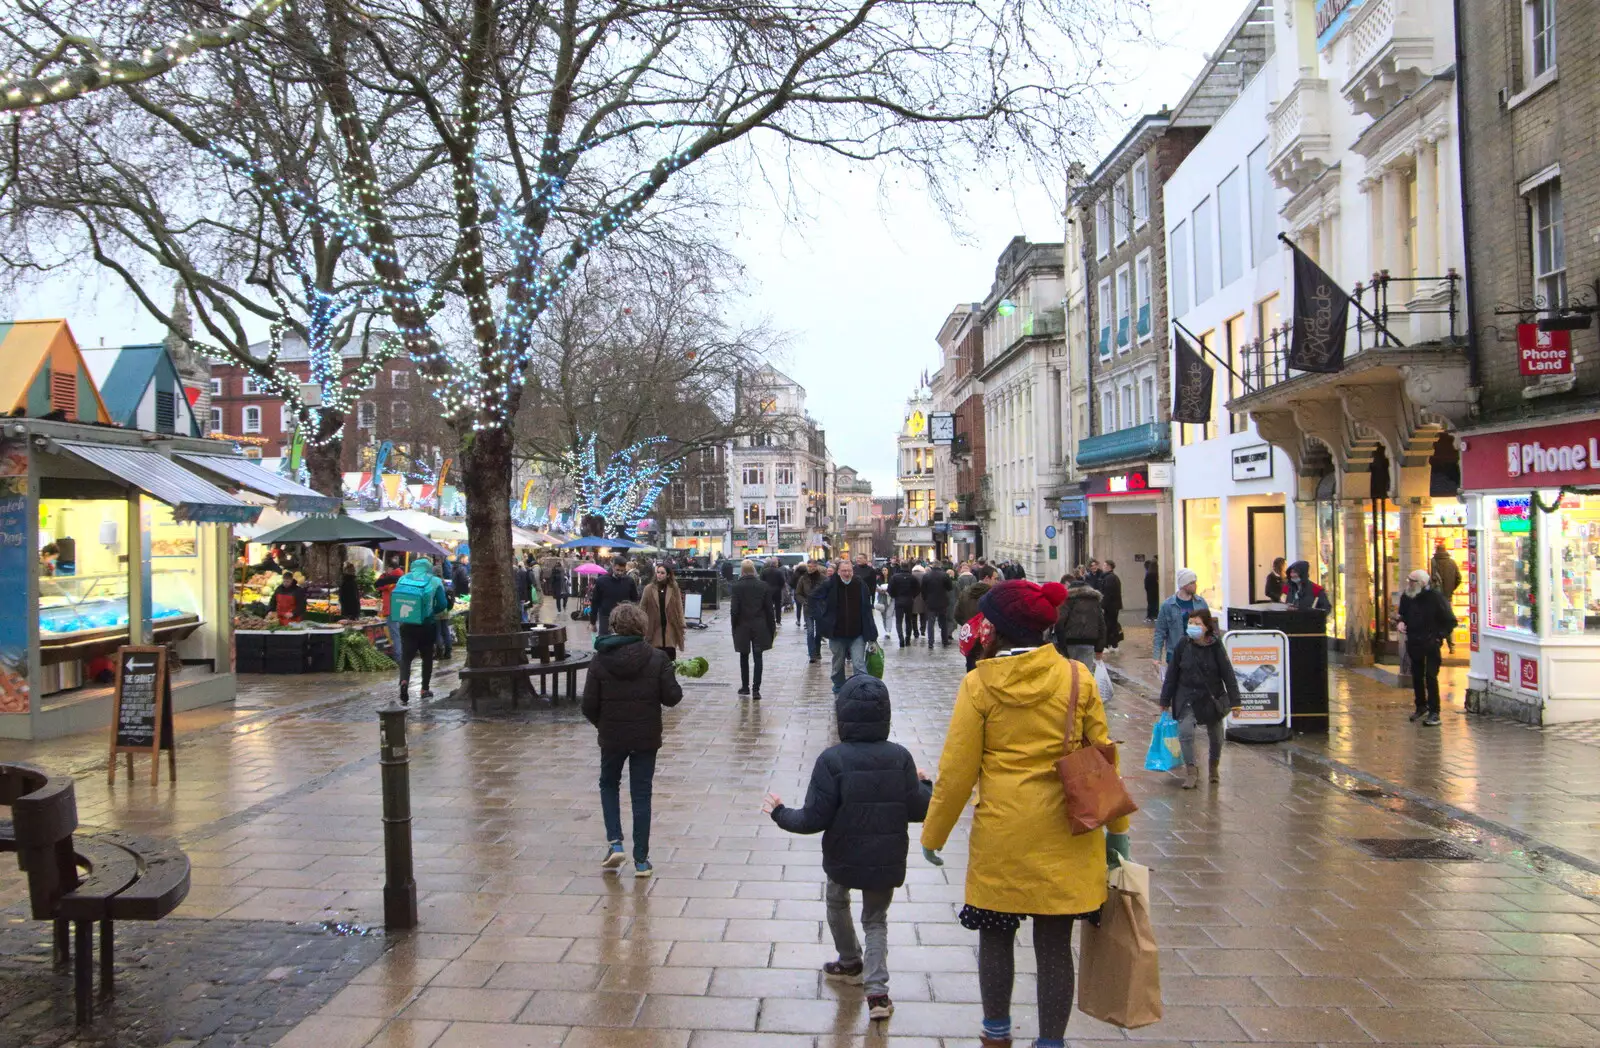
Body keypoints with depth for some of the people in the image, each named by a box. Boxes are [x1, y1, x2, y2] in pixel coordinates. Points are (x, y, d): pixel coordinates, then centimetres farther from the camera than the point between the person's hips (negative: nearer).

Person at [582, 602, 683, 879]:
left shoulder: (600, 660, -7)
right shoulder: (657, 658, -9)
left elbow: (589, 705, -7)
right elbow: (672, 697, -11)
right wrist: (673, 683, 11)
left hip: (612, 737, 0)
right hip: (647, 738, 0)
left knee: (609, 785, 23)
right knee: (641, 794, 8)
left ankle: (614, 843, 8)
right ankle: (641, 860, 10)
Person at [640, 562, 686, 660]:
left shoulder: (674, 589, 3)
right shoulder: (649, 589, 0)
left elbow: (679, 609, 4)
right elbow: (642, 608, 2)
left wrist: (681, 627, -1)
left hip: (670, 629, 0)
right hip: (654, 629, 0)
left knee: (670, 659, 1)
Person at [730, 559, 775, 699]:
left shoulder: (736, 587, -8)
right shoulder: (763, 585, -3)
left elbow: (734, 609, -9)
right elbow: (769, 608, 0)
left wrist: (734, 625, 4)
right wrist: (772, 627, 7)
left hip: (742, 626, -1)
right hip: (760, 627, 1)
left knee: (744, 657, 15)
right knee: (757, 658, 1)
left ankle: (745, 687, 23)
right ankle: (756, 690, -5)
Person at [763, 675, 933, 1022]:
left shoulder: (833, 759, -19)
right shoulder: (900, 757, -12)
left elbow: (814, 819, -18)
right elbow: (919, 809, -7)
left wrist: (780, 813, -1)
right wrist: (925, 784, 14)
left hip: (843, 857, -2)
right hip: (887, 861, 2)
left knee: (837, 903, 29)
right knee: (876, 919, 19)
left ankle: (850, 962, 45)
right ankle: (877, 989, 5)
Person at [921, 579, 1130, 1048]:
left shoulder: (979, 684, -9)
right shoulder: (1076, 676, -3)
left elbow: (957, 771, -6)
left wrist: (933, 834, 7)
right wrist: (1117, 825, 15)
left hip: (1001, 833, -2)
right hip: (1066, 834, 2)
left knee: (996, 935, 16)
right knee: (1055, 943, 10)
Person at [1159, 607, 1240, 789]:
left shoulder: (1215, 646, -12)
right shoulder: (1183, 646, -9)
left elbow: (1228, 674, -8)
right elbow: (1172, 674, -1)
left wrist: (1234, 700, -10)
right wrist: (1165, 699, 3)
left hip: (1212, 697, 0)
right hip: (1187, 697, 0)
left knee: (1215, 735, 14)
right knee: (1185, 731, -19)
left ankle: (1214, 766, 42)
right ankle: (1191, 770, -6)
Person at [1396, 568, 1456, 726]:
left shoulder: (1436, 597, -14)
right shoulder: (1406, 597, 2)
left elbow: (1450, 621, -8)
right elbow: (1402, 614, 19)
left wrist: (1439, 636, -13)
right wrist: (1400, 622, -2)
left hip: (1431, 644, -6)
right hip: (1413, 642, 6)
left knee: (1431, 677, -8)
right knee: (1416, 676, 14)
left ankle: (1434, 713, -3)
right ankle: (1421, 707, 29)